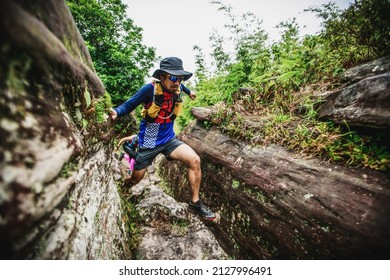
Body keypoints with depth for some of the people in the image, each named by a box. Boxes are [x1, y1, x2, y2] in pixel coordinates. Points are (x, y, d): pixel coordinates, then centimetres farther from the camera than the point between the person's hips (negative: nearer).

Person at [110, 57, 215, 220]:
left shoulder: (177, 89, -6)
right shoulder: (150, 89, -22)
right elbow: (129, 105, -16)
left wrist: (189, 92, 37)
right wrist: (116, 112, -35)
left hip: (169, 139, 4)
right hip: (149, 143, -3)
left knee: (194, 160, -18)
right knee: (135, 180, 11)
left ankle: (195, 202, 0)